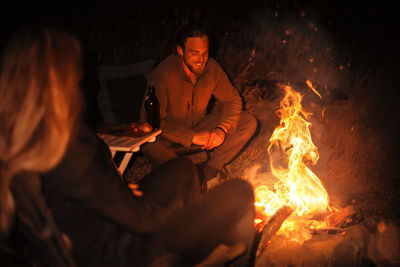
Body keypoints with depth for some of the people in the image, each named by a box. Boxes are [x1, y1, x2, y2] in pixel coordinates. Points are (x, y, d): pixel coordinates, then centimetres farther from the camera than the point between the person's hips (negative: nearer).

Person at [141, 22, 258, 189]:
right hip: (170, 138, -5)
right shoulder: (162, 75, -25)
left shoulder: (211, 67, -10)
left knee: (249, 122, -12)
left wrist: (222, 130, -18)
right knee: (152, 147, -39)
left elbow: (232, 99, 1)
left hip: (200, 128, 5)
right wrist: (193, 137, -31)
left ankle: (208, 171, -17)